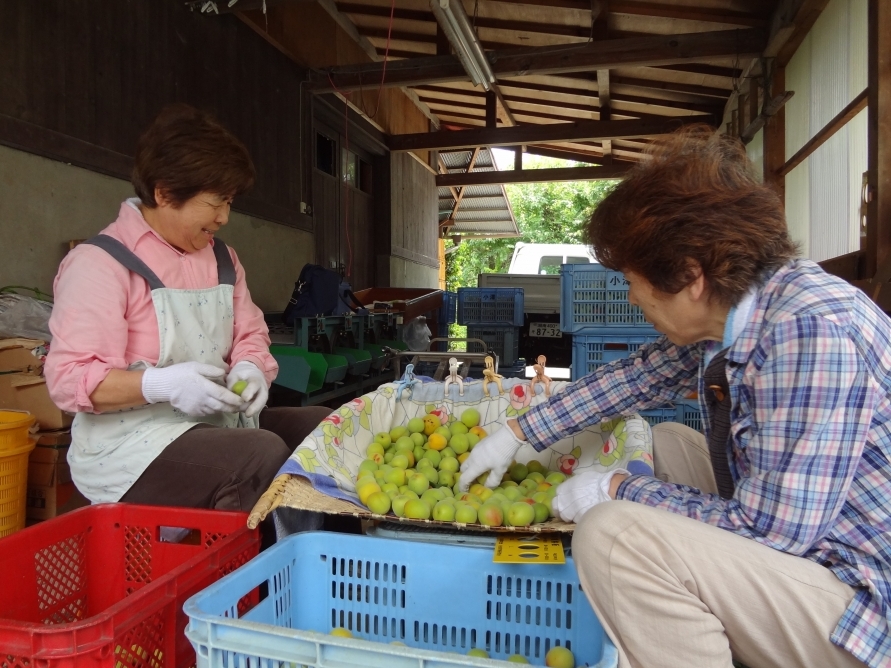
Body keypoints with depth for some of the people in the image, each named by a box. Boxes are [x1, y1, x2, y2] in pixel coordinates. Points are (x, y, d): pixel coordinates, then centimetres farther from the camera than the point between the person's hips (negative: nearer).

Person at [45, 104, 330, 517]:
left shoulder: (221, 259, 12)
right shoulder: (100, 263, -10)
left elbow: (250, 332, 16)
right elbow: (68, 378, -14)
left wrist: (249, 368, -8)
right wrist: (162, 384, -29)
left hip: (217, 425, 8)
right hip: (132, 446, -7)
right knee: (265, 456, -31)